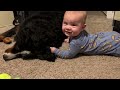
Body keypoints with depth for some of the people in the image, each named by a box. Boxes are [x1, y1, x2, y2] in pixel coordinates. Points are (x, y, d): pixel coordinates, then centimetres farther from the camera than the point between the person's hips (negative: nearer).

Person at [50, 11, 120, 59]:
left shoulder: (76, 42, -33)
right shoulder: (79, 32, -8)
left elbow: (69, 55, -19)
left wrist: (55, 50, -13)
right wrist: (70, 40, 9)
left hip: (113, 44, -7)